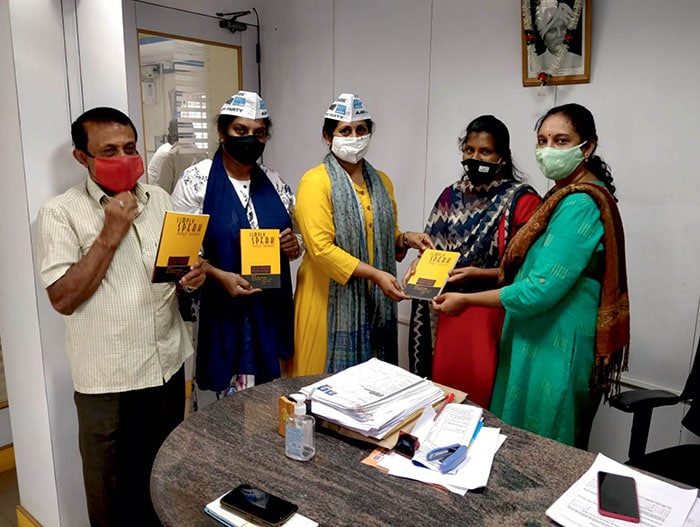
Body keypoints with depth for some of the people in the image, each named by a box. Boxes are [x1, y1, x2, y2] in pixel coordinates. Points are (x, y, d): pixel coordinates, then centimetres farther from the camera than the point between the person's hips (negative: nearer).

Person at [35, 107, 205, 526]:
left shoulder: (159, 198, 5)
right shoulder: (60, 213, -9)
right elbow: (63, 298, -16)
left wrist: (192, 275, -8)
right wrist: (110, 235, -20)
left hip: (169, 365, 5)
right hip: (108, 380, -4)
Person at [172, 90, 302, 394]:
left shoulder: (274, 182, 6)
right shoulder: (196, 180, -6)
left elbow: (294, 237, 16)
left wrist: (294, 246, -8)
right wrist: (219, 275, -20)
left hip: (270, 309, 4)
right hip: (220, 309, -4)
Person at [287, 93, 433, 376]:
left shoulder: (381, 181, 11)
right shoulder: (315, 182, -9)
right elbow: (321, 248, -18)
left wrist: (405, 238, -1)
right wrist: (375, 275, -22)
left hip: (373, 300, 6)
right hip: (331, 299, -5)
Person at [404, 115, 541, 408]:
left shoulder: (522, 200, -8)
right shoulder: (452, 195, 9)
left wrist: (478, 273, -21)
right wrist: (420, 263, -4)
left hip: (493, 314, -5)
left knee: (484, 399, 4)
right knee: (443, 387, 15)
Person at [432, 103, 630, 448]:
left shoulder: (580, 205, -20)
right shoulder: (566, 195, 11)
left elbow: (541, 290, -24)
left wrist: (467, 300, -15)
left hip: (555, 348, -9)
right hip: (539, 338, 9)